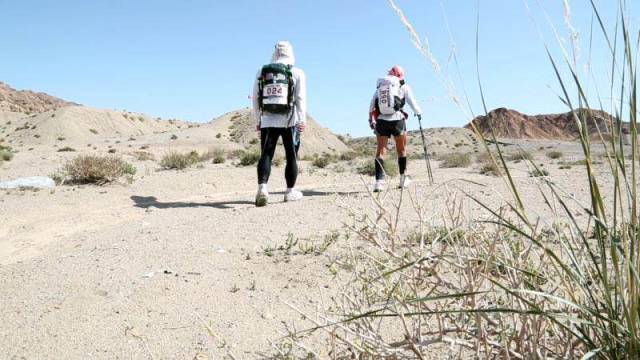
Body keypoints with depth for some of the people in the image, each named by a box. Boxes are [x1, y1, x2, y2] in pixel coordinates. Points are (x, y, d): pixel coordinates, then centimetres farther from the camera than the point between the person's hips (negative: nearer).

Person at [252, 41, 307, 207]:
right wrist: (302, 120, -6)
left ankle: (262, 188, -17)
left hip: (268, 121, 2)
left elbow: (256, 98, 9)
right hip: (289, 121, -2)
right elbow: (300, 98, -5)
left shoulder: (262, 72, 9)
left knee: (266, 155, 2)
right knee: (291, 156, 9)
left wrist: (258, 120, 16)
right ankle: (290, 191, 14)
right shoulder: (297, 73, 2)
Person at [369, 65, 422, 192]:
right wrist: (419, 113, 27)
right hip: (397, 120, -2)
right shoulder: (404, 87, 5)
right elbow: (412, 102, 8)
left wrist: (371, 120, 17)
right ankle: (403, 179, 24)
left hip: (381, 121, 2)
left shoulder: (380, 86, 13)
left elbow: (372, 106, 8)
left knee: (380, 151, 3)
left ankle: (379, 181, -10)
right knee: (402, 150, 15)